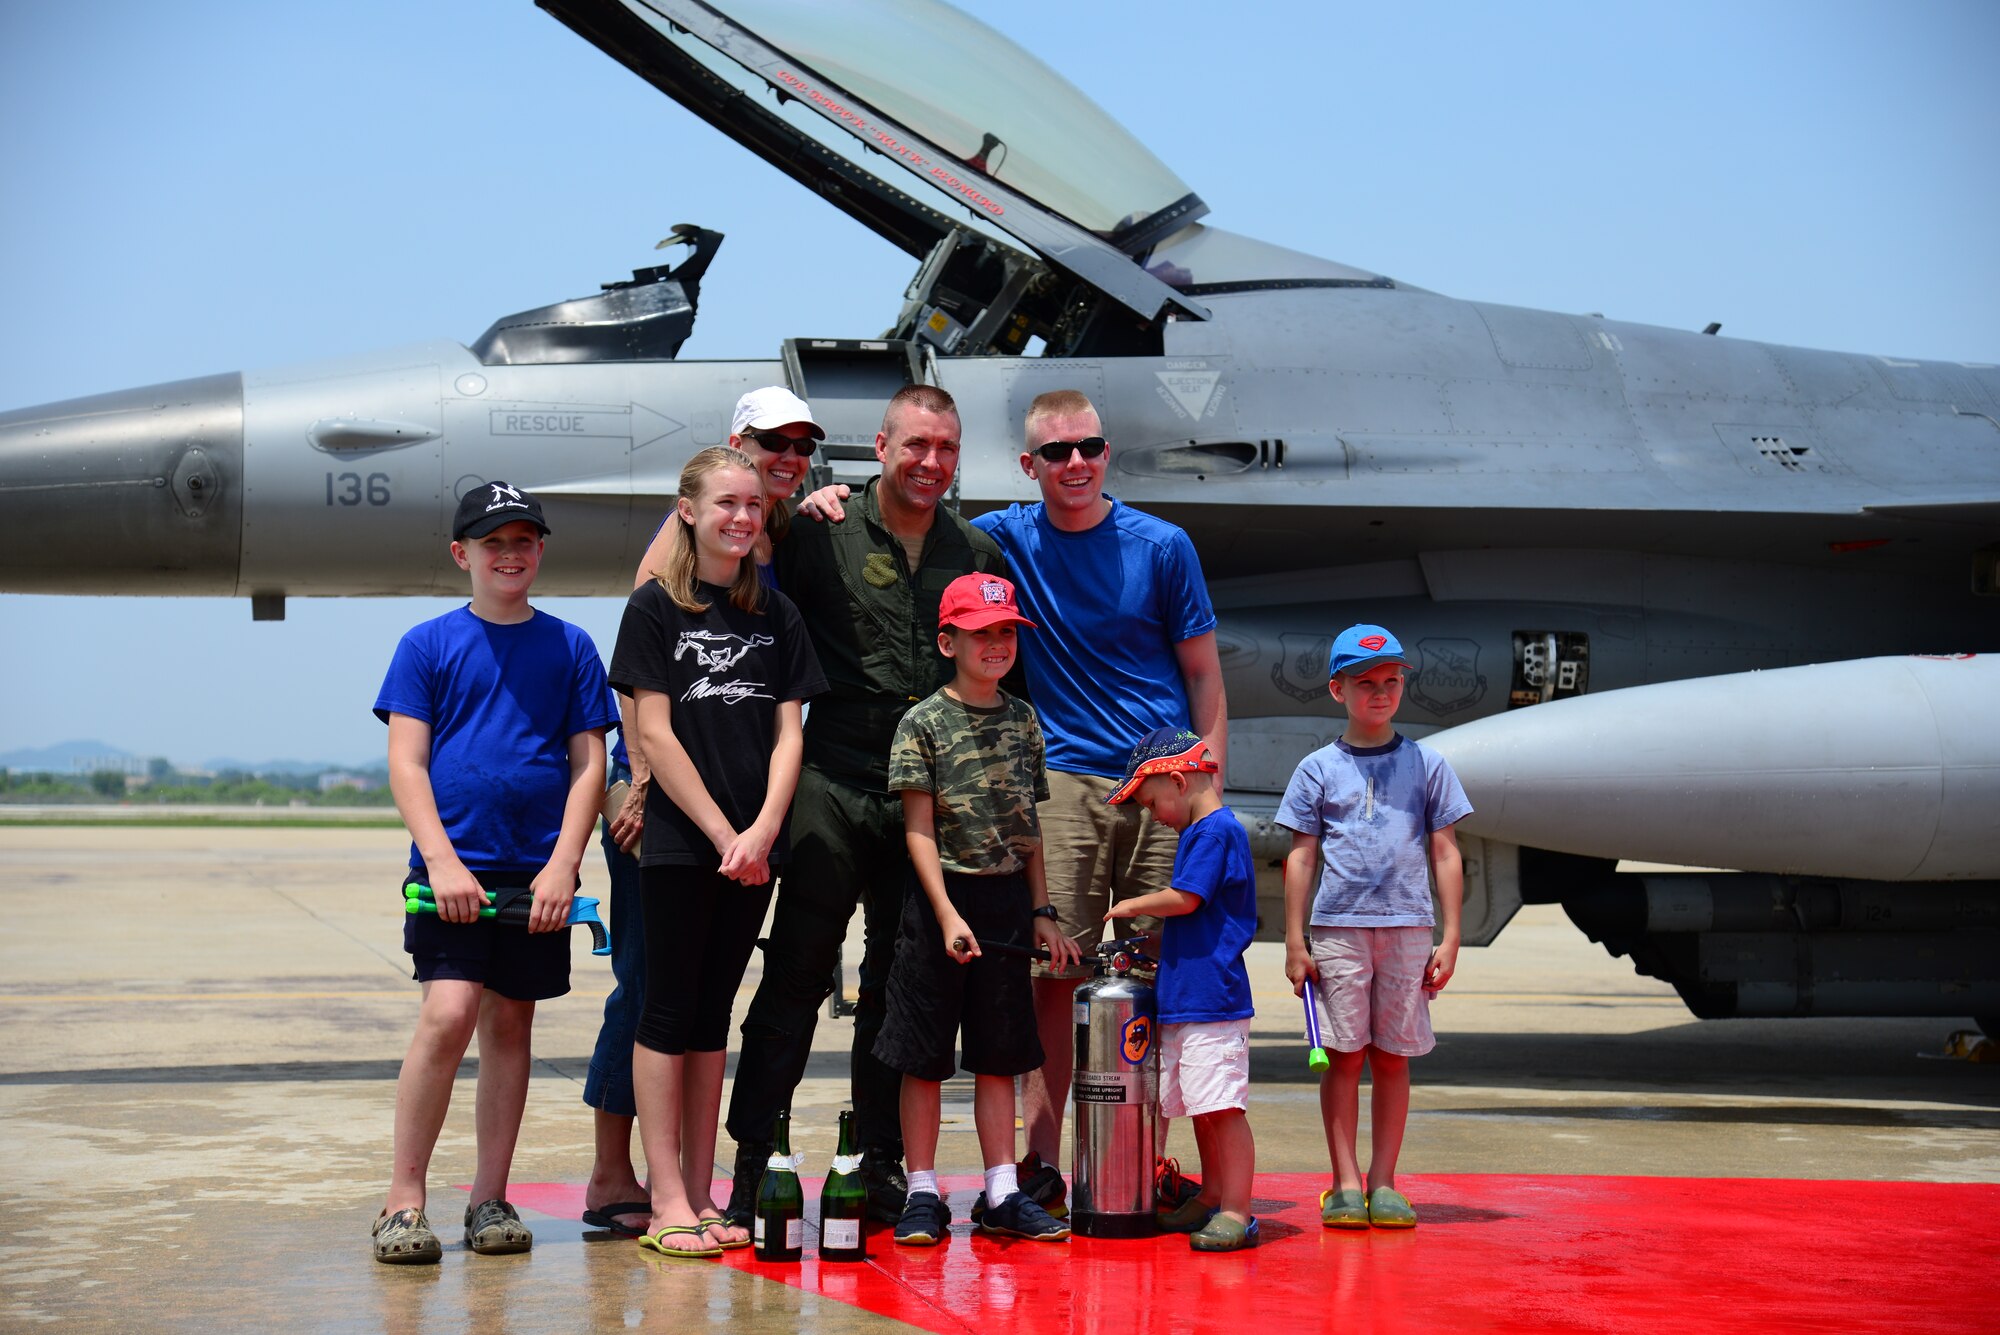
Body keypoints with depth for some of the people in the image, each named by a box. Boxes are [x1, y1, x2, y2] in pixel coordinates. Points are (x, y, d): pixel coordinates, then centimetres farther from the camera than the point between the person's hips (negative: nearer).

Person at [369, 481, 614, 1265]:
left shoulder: (569, 647, 10)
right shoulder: (428, 645, 4)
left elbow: (588, 762, 7)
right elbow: (406, 765, 0)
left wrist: (563, 865, -4)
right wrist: (442, 861, -12)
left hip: (537, 872, 3)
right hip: (453, 866, -3)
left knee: (510, 1025, 7)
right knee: (448, 1014, -15)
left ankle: (490, 1200, 16)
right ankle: (403, 1201, -5)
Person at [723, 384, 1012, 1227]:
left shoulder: (980, 555, 12)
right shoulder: (823, 536, 2)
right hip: (837, 784, -3)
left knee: (901, 985, 9)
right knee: (796, 973, -5)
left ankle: (882, 1164, 16)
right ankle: (753, 1160, 1)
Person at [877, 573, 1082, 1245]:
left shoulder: (1023, 719, 9)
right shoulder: (923, 722, -5)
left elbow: (1029, 825, 13)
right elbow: (919, 830, -8)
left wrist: (1041, 912, 9)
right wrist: (948, 914, -15)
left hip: (1008, 900, 4)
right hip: (940, 897, -4)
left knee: (998, 1053, 8)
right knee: (924, 1055, 1)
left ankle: (1003, 1193, 13)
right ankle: (923, 1194, 8)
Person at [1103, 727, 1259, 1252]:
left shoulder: (1215, 830, -12)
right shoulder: (1200, 831, 19)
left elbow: (1184, 899, -17)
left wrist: (1132, 906, -3)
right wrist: (1153, 941, 18)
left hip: (1213, 998, -10)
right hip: (1185, 995, 10)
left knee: (1223, 1106, -10)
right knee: (1201, 1107, 16)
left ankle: (1237, 1213, -9)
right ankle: (1212, 1198, 25)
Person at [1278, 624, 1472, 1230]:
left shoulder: (1426, 764, 8)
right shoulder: (1318, 769, 6)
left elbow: (1445, 855, 8)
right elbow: (1300, 857, 7)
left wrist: (1449, 938, 2)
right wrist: (1295, 942, 2)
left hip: (1407, 929, 1)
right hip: (1338, 928, -1)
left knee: (1393, 1057, 3)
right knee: (1344, 1054, -1)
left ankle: (1382, 1183, 10)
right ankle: (1345, 1184, 4)